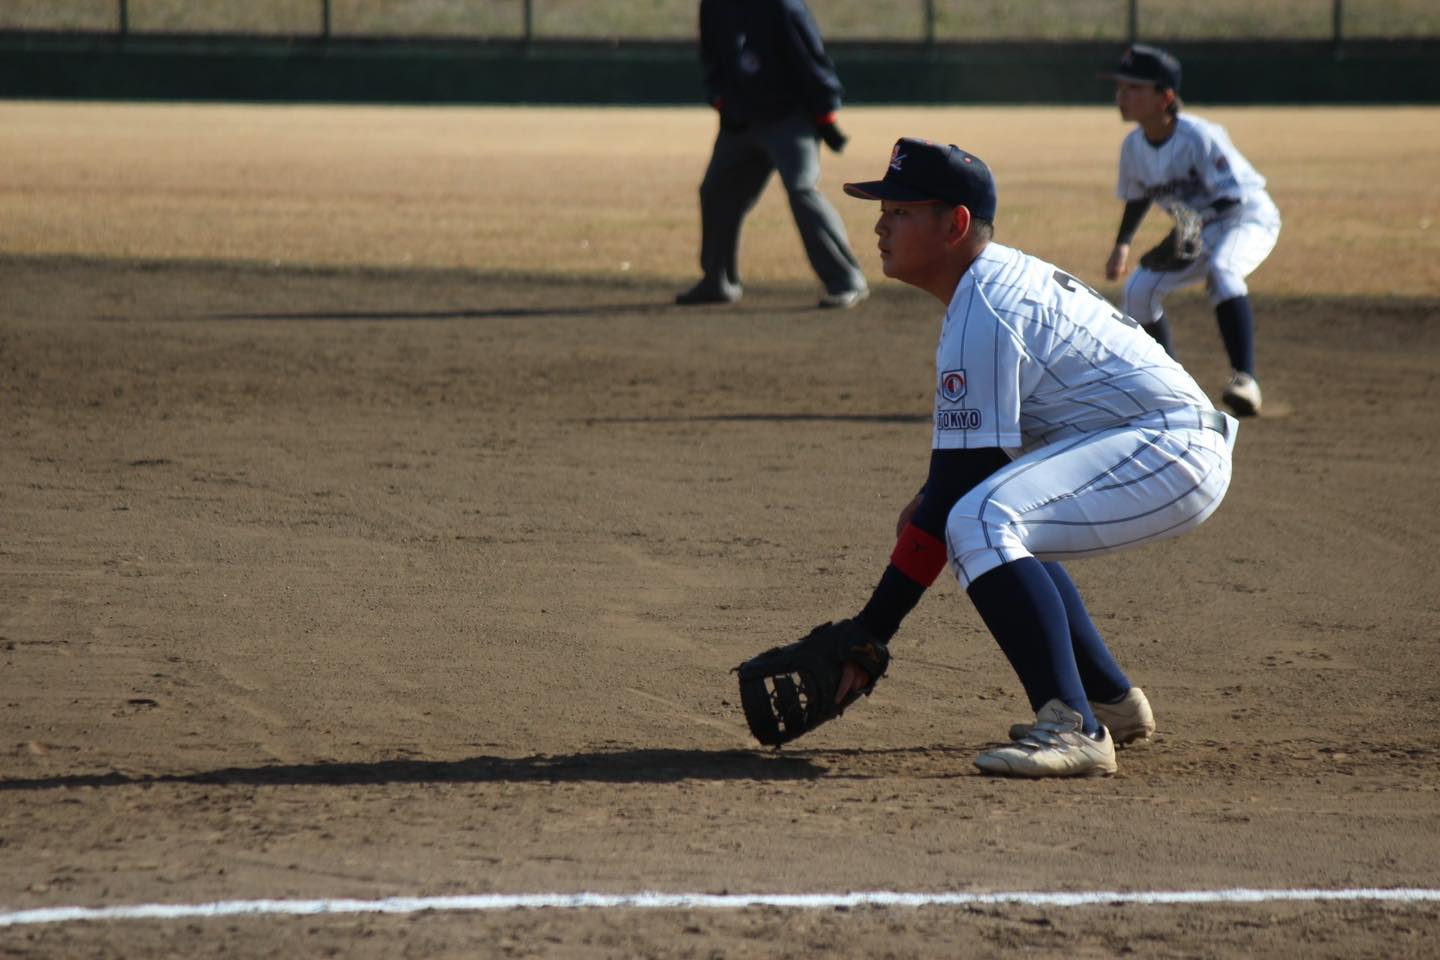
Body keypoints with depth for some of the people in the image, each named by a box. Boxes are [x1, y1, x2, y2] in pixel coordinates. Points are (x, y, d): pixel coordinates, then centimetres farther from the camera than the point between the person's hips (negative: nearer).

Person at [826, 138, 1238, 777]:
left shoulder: (982, 313, -17)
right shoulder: (1002, 277, 14)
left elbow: (956, 484, -20)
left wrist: (868, 634, -20)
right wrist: (929, 501, 9)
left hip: (1173, 455, -11)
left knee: (981, 524, -28)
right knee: (993, 518, 27)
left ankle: (1071, 729, -31)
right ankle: (1111, 702, 27)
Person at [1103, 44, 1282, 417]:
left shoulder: (1199, 137, -27)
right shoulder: (1134, 146, -5)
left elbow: (1231, 195, -27)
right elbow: (1138, 196, 14)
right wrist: (1122, 244, 6)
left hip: (1248, 219, -8)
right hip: (1197, 234, 8)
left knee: (1221, 269, -38)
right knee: (1138, 289, -4)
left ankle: (1244, 379, -44)